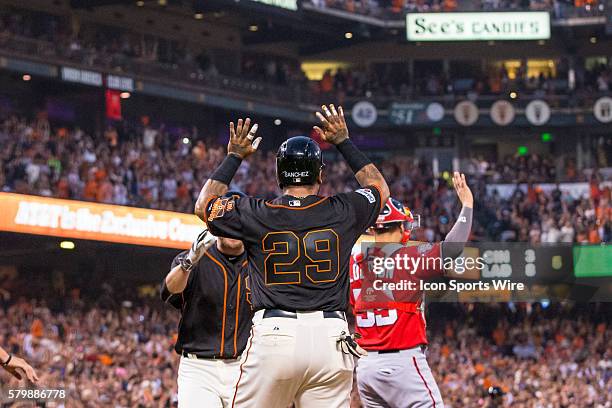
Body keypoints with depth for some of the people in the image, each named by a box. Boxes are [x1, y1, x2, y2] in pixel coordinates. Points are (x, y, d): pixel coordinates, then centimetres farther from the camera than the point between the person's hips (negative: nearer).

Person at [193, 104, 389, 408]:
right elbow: (379, 188, 28)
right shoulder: (342, 212, 5)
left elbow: (204, 205, 21)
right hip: (330, 337, 1)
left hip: (273, 336, -1)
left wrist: (234, 157, 26)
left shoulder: (256, 215, 2)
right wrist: (343, 142, 33)